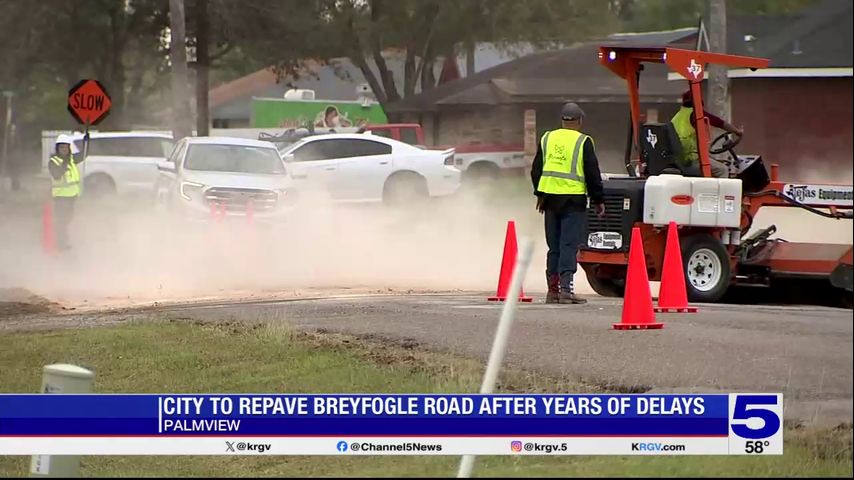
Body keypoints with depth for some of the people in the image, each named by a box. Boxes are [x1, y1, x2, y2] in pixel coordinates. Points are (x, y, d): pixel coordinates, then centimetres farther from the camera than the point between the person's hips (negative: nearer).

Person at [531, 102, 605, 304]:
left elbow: (536, 169, 14)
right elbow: (592, 174, -4)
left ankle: (552, 290, 11)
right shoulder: (583, 142, -5)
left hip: (550, 198, 4)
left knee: (554, 247, 11)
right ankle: (566, 289, -12)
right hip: (573, 199, -4)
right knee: (569, 246, -5)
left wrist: (540, 195, 24)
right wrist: (598, 200, 5)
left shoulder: (547, 139, 8)